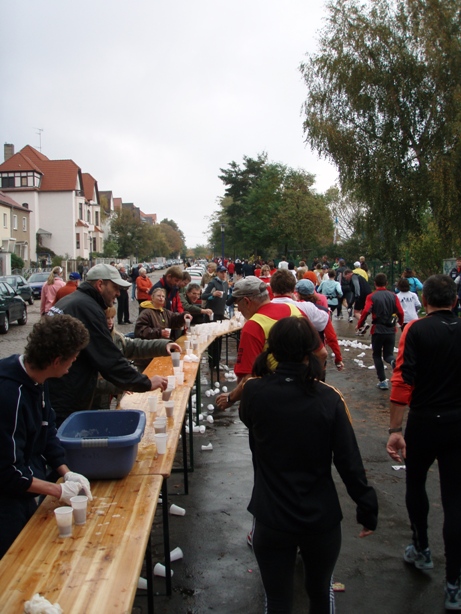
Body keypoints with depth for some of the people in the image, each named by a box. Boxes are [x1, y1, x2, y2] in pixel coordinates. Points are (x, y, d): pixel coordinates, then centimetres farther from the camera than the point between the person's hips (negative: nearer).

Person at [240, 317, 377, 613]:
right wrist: (368, 509, 1)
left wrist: (263, 374, 13)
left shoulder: (254, 391, -13)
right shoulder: (329, 398, -16)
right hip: (322, 519, 0)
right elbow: (349, 463, -11)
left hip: (272, 520, 0)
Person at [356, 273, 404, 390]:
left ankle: (382, 381, 11)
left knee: (377, 355, 15)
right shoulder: (393, 296, 2)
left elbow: (366, 311, -18)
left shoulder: (371, 297, -6)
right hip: (391, 330, 2)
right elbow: (400, 312, -2)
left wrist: (359, 325, -5)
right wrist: (401, 323, 19)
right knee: (388, 354, 14)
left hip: (377, 330, -2)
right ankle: (394, 362, -21)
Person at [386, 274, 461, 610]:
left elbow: (403, 381, -17)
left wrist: (395, 430, -15)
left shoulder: (416, 330, -10)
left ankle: (421, 550, 36)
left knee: (415, 484, 22)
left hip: (424, 422, -2)